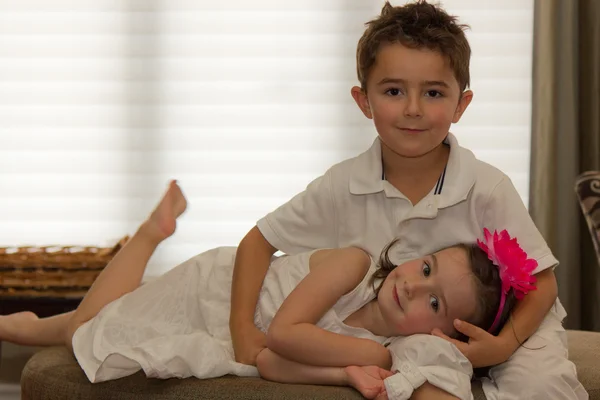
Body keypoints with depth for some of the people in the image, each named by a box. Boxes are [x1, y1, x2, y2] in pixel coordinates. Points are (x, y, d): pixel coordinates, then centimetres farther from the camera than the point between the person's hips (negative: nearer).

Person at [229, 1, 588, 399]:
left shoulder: (488, 189, -20)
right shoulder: (342, 187, -14)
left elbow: (541, 282, -13)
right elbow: (258, 242, -3)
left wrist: (504, 345, -30)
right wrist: (242, 327, -15)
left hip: (498, 330, -2)